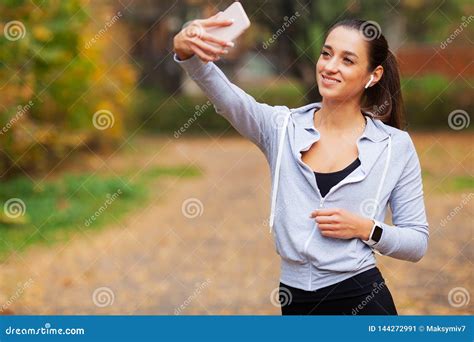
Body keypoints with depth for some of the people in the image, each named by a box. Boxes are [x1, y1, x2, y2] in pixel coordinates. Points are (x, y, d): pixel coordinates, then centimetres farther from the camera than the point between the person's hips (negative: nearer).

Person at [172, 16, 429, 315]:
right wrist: (189, 53, -39)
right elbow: (225, 96, -20)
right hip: (294, 300, 2)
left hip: (360, 300, -2)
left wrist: (366, 229, -16)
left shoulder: (396, 145, -3)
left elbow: (418, 242, 2)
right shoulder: (281, 127, 0)